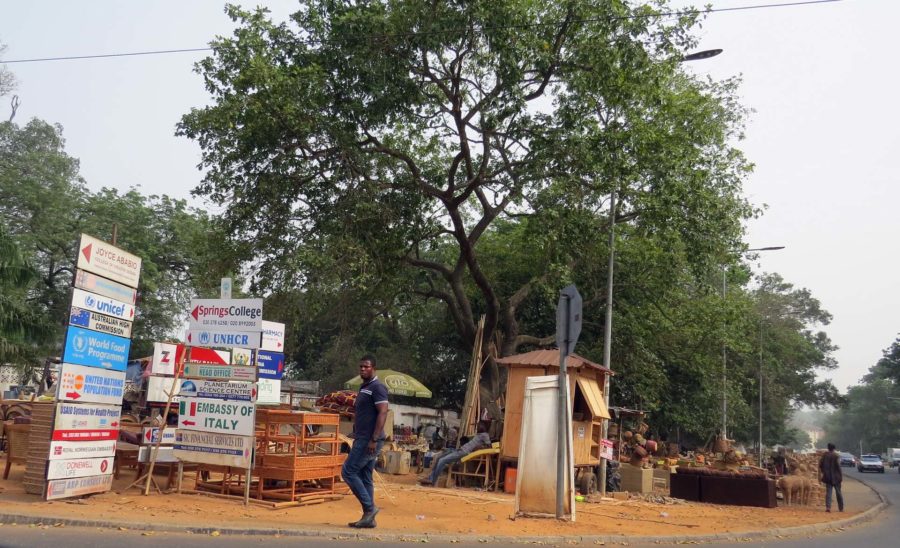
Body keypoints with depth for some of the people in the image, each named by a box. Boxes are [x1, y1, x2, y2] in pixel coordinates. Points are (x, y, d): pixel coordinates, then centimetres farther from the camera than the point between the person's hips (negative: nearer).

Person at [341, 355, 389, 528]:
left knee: (348, 471, -9)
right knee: (364, 477, 9)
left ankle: (369, 507, -4)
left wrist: (374, 439, -24)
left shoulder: (377, 387, -11)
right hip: (363, 439, 10)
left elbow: (383, 413, -19)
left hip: (369, 440, -10)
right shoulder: (364, 387, 18)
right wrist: (356, 432, 18)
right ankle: (369, 518, 12)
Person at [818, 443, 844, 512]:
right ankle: (841, 508, 18)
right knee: (838, 492, 11)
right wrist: (841, 475, -6)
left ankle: (828, 507, -10)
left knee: (828, 492, 2)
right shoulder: (836, 456, -9)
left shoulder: (824, 455, 1)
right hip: (836, 477, -2)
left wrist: (822, 472, 17)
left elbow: (820, 465, 2)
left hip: (827, 477, 2)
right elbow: (838, 466, -15)